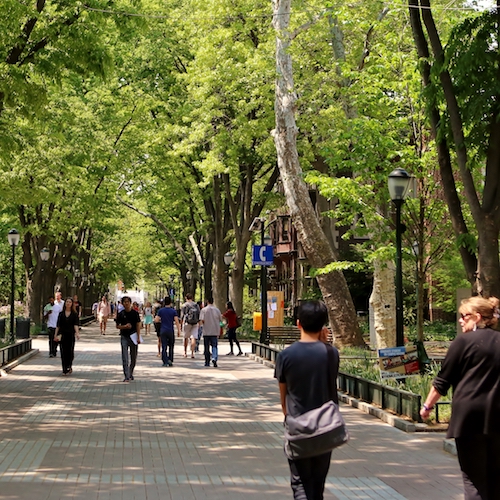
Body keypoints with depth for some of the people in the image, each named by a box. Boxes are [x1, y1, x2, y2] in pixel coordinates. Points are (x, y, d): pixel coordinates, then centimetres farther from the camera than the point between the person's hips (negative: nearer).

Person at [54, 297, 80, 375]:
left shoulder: (74, 314, 2)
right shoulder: (61, 314, 7)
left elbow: (76, 324, -9)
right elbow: (58, 325, 9)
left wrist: (77, 333, -24)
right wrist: (56, 335, 5)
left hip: (71, 335, -1)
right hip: (62, 335, 1)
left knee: (70, 352, -1)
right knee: (63, 352, 0)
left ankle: (69, 366, 23)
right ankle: (64, 370, 5)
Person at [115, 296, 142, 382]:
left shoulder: (135, 313, -1)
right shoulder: (121, 314, 1)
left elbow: (138, 325, -1)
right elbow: (117, 326, 6)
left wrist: (138, 337, -8)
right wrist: (125, 326, -14)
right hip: (124, 337, 0)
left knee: (133, 357, 10)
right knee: (125, 358, -8)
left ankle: (130, 374, 29)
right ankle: (127, 376, -8)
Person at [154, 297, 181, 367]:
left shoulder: (160, 310, 1)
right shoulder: (173, 311, -2)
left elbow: (156, 320, -3)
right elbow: (177, 321, -8)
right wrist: (179, 331, -3)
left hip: (163, 331, 1)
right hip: (171, 331, -1)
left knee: (164, 347, 0)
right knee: (171, 346, 14)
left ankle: (165, 362, -8)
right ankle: (170, 360, 8)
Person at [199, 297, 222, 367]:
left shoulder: (204, 310, -6)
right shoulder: (217, 310, 1)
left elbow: (202, 320, -13)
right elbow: (220, 320, 7)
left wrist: (202, 322, 9)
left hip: (206, 332, -1)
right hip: (215, 332, 1)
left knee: (207, 347, 9)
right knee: (214, 346, 5)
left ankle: (207, 362, 14)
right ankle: (214, 358, -20)